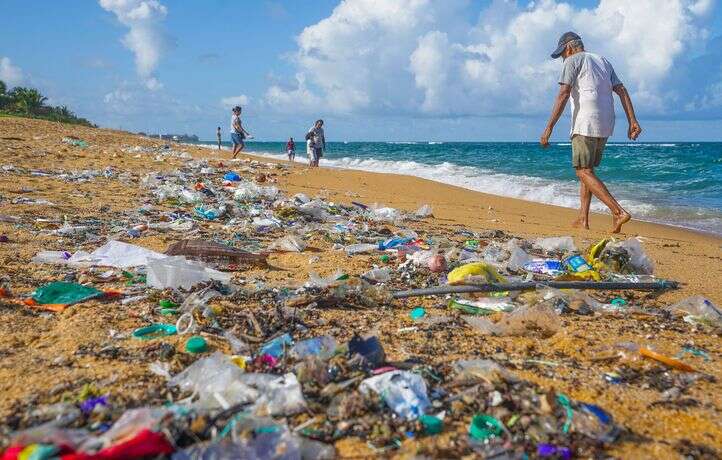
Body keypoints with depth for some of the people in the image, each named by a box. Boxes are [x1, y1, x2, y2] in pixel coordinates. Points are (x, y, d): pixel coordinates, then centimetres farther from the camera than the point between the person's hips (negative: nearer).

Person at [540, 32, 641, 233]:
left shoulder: (573, 61, 1)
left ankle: (618, 212, -21)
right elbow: (622, 91, 14)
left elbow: (563, 94, -12)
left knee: (583, 171, -9)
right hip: (605, 126, 8)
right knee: (587, 169, 16)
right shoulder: (603, 61, 23)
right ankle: (583, 218, 15)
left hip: (586, 123, -8)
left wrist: (549, 128, -15)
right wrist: (632, 121, 8)